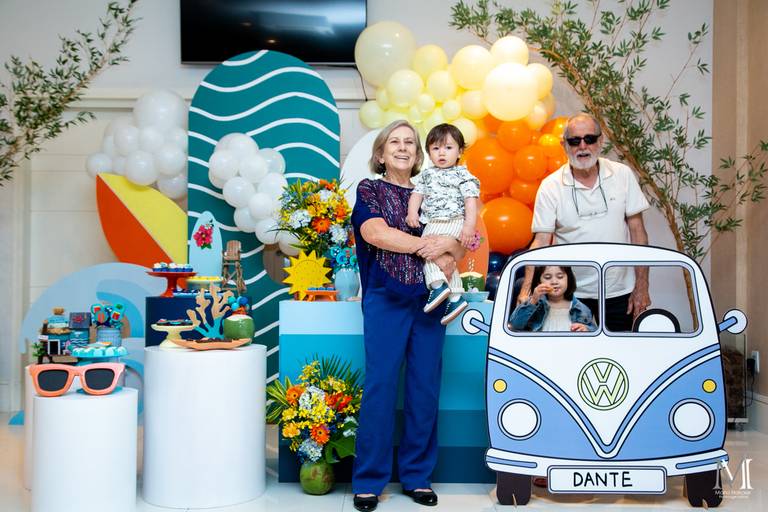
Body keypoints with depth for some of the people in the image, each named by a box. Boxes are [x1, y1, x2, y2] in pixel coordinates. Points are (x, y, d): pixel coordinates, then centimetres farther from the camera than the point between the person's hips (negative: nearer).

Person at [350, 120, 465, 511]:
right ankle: (369, 481, 4)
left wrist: (448, 247, -13)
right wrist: (428, 246, -10)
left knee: (425, 388, 4)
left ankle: (417, 476, 15)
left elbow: (459, 241, 10)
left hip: (429, 300, 4)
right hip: (385, 299, -3)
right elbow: (374, 233, -11)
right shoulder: (368, 191, 8)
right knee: (380, 386, -6)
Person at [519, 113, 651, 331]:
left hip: (618, 290, 1)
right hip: (570, 292, -1)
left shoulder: (623, 175, -2)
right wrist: (527, 289, -22)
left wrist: (641, 288, -3)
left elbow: (637, 231, 0)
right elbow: (541, 241, -8)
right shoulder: (550, 186, -6)